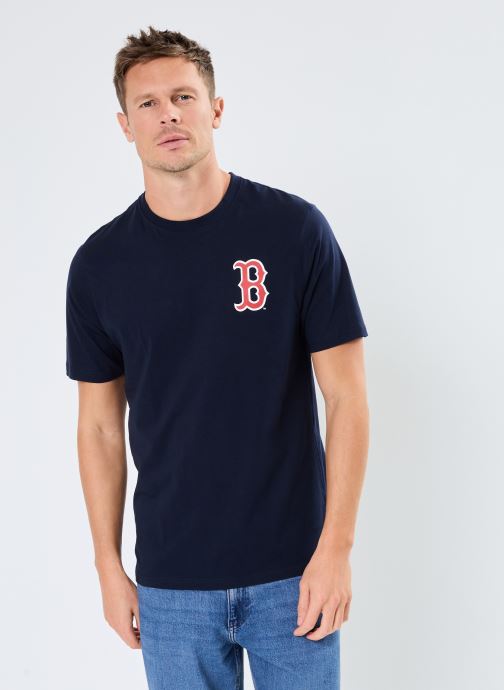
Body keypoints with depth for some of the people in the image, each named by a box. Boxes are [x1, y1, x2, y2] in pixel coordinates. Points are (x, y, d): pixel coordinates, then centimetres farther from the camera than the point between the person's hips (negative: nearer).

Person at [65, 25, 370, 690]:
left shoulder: (295, 229, -7)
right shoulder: (100, 264, 0)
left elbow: (346, 397, -5)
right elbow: (101, 425, 7)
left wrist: (335, 548, -10)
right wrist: (109, 565, 5)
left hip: (291, 572, -1)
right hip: (171, 582, 2)